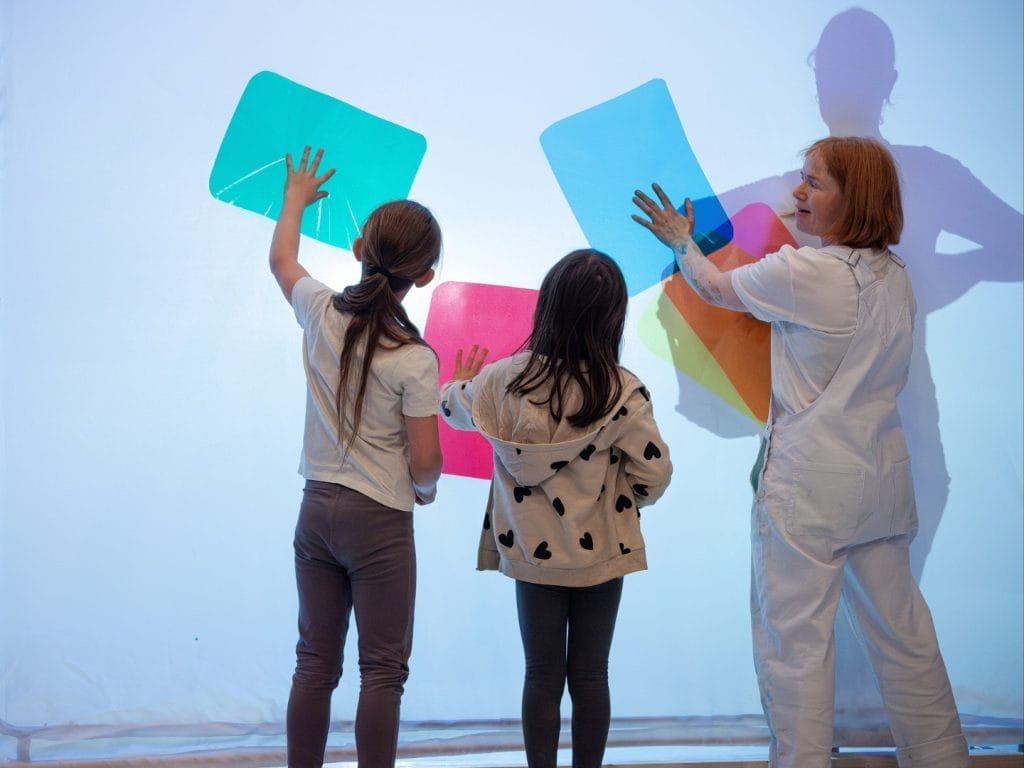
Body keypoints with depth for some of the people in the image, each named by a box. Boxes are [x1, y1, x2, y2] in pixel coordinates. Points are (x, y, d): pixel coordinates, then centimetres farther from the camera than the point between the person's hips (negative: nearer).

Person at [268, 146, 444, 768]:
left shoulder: (321, 313, -2)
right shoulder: (414, 360, -16)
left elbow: (281, 260, 19)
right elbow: (425, 461, -13)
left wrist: (296, 199, 37)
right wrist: (425, 488, 10)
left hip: (316, 508, 6)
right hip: (379, 522, -5)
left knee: (315, 665, 13)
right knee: (383, 671, 3)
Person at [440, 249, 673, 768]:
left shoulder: (504, 380, -10)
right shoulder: (621, 391, -17)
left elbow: (454, 408, 11)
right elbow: (655, 474, -14)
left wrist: (460, 383, 34)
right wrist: (620, 499, 7)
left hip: (532, 552, 1)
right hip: (600, 553, -1)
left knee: (543, 676, 12)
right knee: (590, 675, 12)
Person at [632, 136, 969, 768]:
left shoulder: (802, 272, -16)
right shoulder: (896, 276, 5)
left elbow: (717, 290, 1)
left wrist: (681, 242, 21)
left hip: (809, 480, -7)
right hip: (881, 478, 8)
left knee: (795, 642, 1)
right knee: (902, 632, 17)